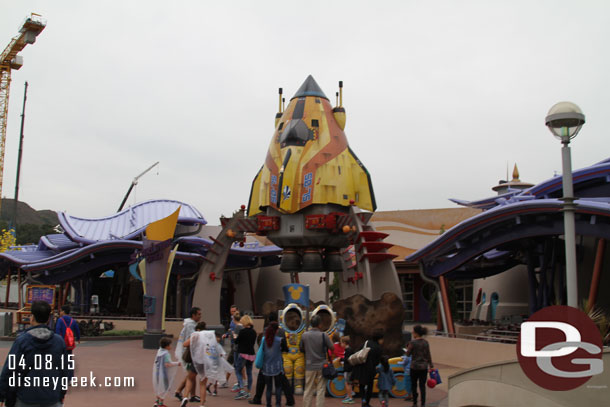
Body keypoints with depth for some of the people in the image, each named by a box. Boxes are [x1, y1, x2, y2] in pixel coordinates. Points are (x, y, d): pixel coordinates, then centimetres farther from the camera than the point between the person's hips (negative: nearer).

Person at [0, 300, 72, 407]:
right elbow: (67, 369, 3)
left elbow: (10, 370, -10)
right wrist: (62, 393, 16)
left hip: (26, 398, -1)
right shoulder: (59, 341, -2)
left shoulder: (21, 340, -9)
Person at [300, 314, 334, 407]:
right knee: (321, 390, 5)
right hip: (321, 366, -2)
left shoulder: (304, 335, -4)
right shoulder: (324, 335, -10)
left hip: (309, 366, 2)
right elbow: (332, 348, -2)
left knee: (308, 390, 9)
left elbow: (301, 349, 8)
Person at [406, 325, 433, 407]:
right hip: (424, 367, 3)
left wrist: (408, 347, 10)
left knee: (414, 385, 13)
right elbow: (428, 355, 4)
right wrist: (431, 366, 10)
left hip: (414, 366, -3)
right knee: (422, 386, 8)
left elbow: (408, 354, -6)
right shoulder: (426, 342, 0)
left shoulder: (412, 342, -14)